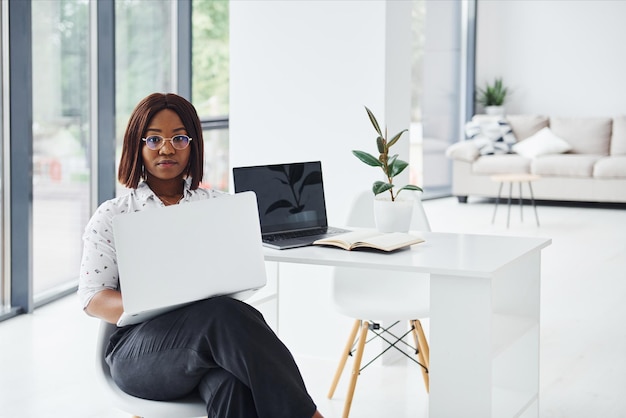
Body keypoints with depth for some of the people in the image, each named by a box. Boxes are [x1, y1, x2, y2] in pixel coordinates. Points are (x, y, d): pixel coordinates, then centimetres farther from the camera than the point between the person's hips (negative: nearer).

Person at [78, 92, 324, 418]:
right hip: (139, 349, -2)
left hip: (214, 334, 2)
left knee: (233, 387, -39)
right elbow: (92, 297, 3)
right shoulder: (111, 216, 9)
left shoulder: (217, 205, 16)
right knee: (224, 315, -36)